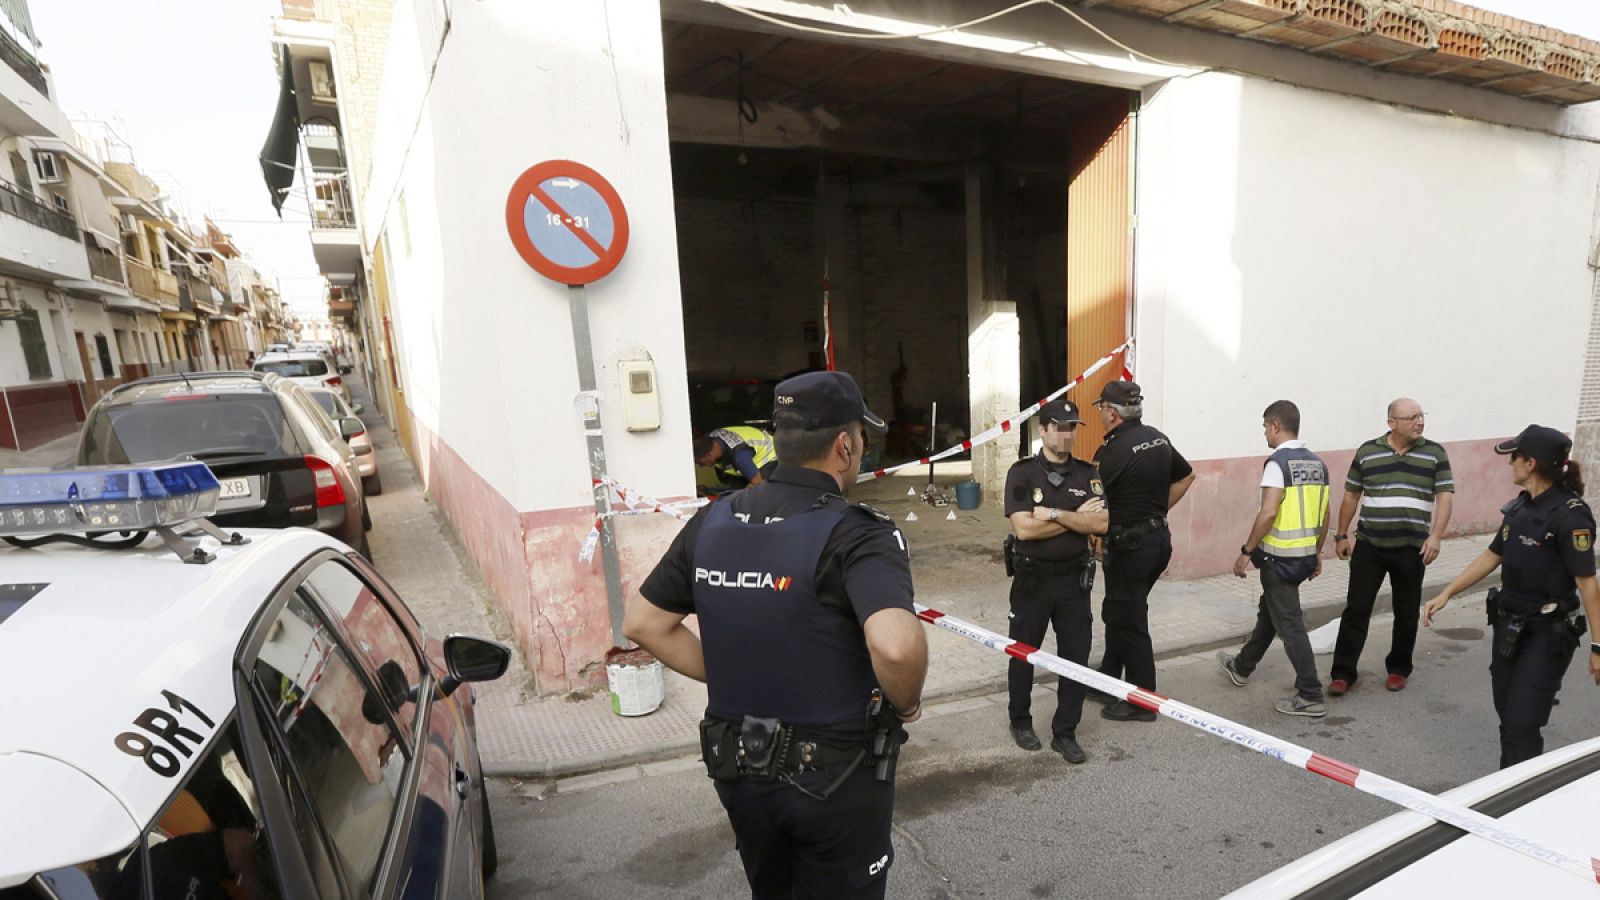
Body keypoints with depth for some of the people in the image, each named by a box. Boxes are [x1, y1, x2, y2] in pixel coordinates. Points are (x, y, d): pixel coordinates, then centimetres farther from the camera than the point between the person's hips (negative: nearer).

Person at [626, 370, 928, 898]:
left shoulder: (711, 521, -5)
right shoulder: (855, 535, -22)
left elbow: (642, 624, 2)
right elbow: (895, 647, -38)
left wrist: (731, 678, 4)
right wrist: (906, 704, -17)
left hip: (736, 770, 5)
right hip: (835, 777, -4)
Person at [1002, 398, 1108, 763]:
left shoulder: (1087, 473, 1)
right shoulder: (1022, 472, -9)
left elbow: (1101, 524, -12)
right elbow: (1024, 528, -19)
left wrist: (1054, 513, -20)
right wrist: (1077, 517, -13)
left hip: (1074, 578, 3)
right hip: (1032, 579, -3)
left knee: (1076, 658, 8)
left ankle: (1065, 733, 24)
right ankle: (1020, 722, 33)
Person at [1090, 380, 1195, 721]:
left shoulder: (1113, 451, -21)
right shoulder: (1158, 439, 6)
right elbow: (1186, 477, 19)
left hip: (1131, 545, -9)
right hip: (1159, 537, 9)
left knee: (1129, 623, 4)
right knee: (1116, 613, 20)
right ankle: (1108, 681, 32)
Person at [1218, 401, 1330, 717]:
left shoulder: (1278, 462, -17)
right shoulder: (1317, 463, 7)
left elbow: (1268, 513, -24)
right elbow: (1324, 515, 12)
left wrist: (1246, 551, -16)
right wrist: (1317, 552, 22)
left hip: (1279, 556, -9)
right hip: (1305, 554, 9)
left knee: (1289, 624, 1)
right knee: (1268, 611, 22)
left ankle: (1310, 697, 8)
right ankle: (1241, 667, 38)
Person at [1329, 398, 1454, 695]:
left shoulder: (1435, 454, 0)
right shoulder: (1367, 451, 1)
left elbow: (1445, 497, -5)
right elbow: (1351, 495, 8)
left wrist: (1435, 537, -17)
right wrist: (1342, 535, 8)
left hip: (1411, 549, 0)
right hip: (1368, 546, 0)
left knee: (1406, 614, 11)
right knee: (1356, 609, 1)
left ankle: (1398, 670, 29)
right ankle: (1343, 673, 7)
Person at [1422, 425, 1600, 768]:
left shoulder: (1569, 514, -17)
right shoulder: (1520, 507, 6)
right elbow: (1491, 556, 14)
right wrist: (1445, 595, 11)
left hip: (1548, 635, -7)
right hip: (1509, 627, 7)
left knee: (1521, 727, -5)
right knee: (1508, 718, 15)